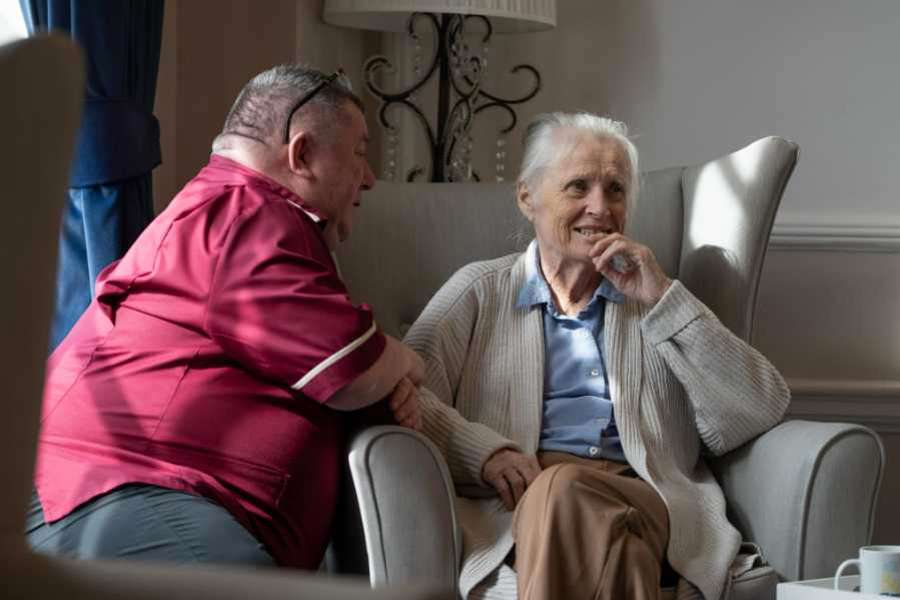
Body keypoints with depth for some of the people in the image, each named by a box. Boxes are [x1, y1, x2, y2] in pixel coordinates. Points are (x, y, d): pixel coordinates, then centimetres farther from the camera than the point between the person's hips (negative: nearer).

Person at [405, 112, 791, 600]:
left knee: (561, 490, -35)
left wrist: (663, 299, 3)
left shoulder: (660, 300, 24)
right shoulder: (480, 290, 21)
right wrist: (483, 451, -15)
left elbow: (761, 413, 10)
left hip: (644, 501, 2)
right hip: (512, 507, -1)